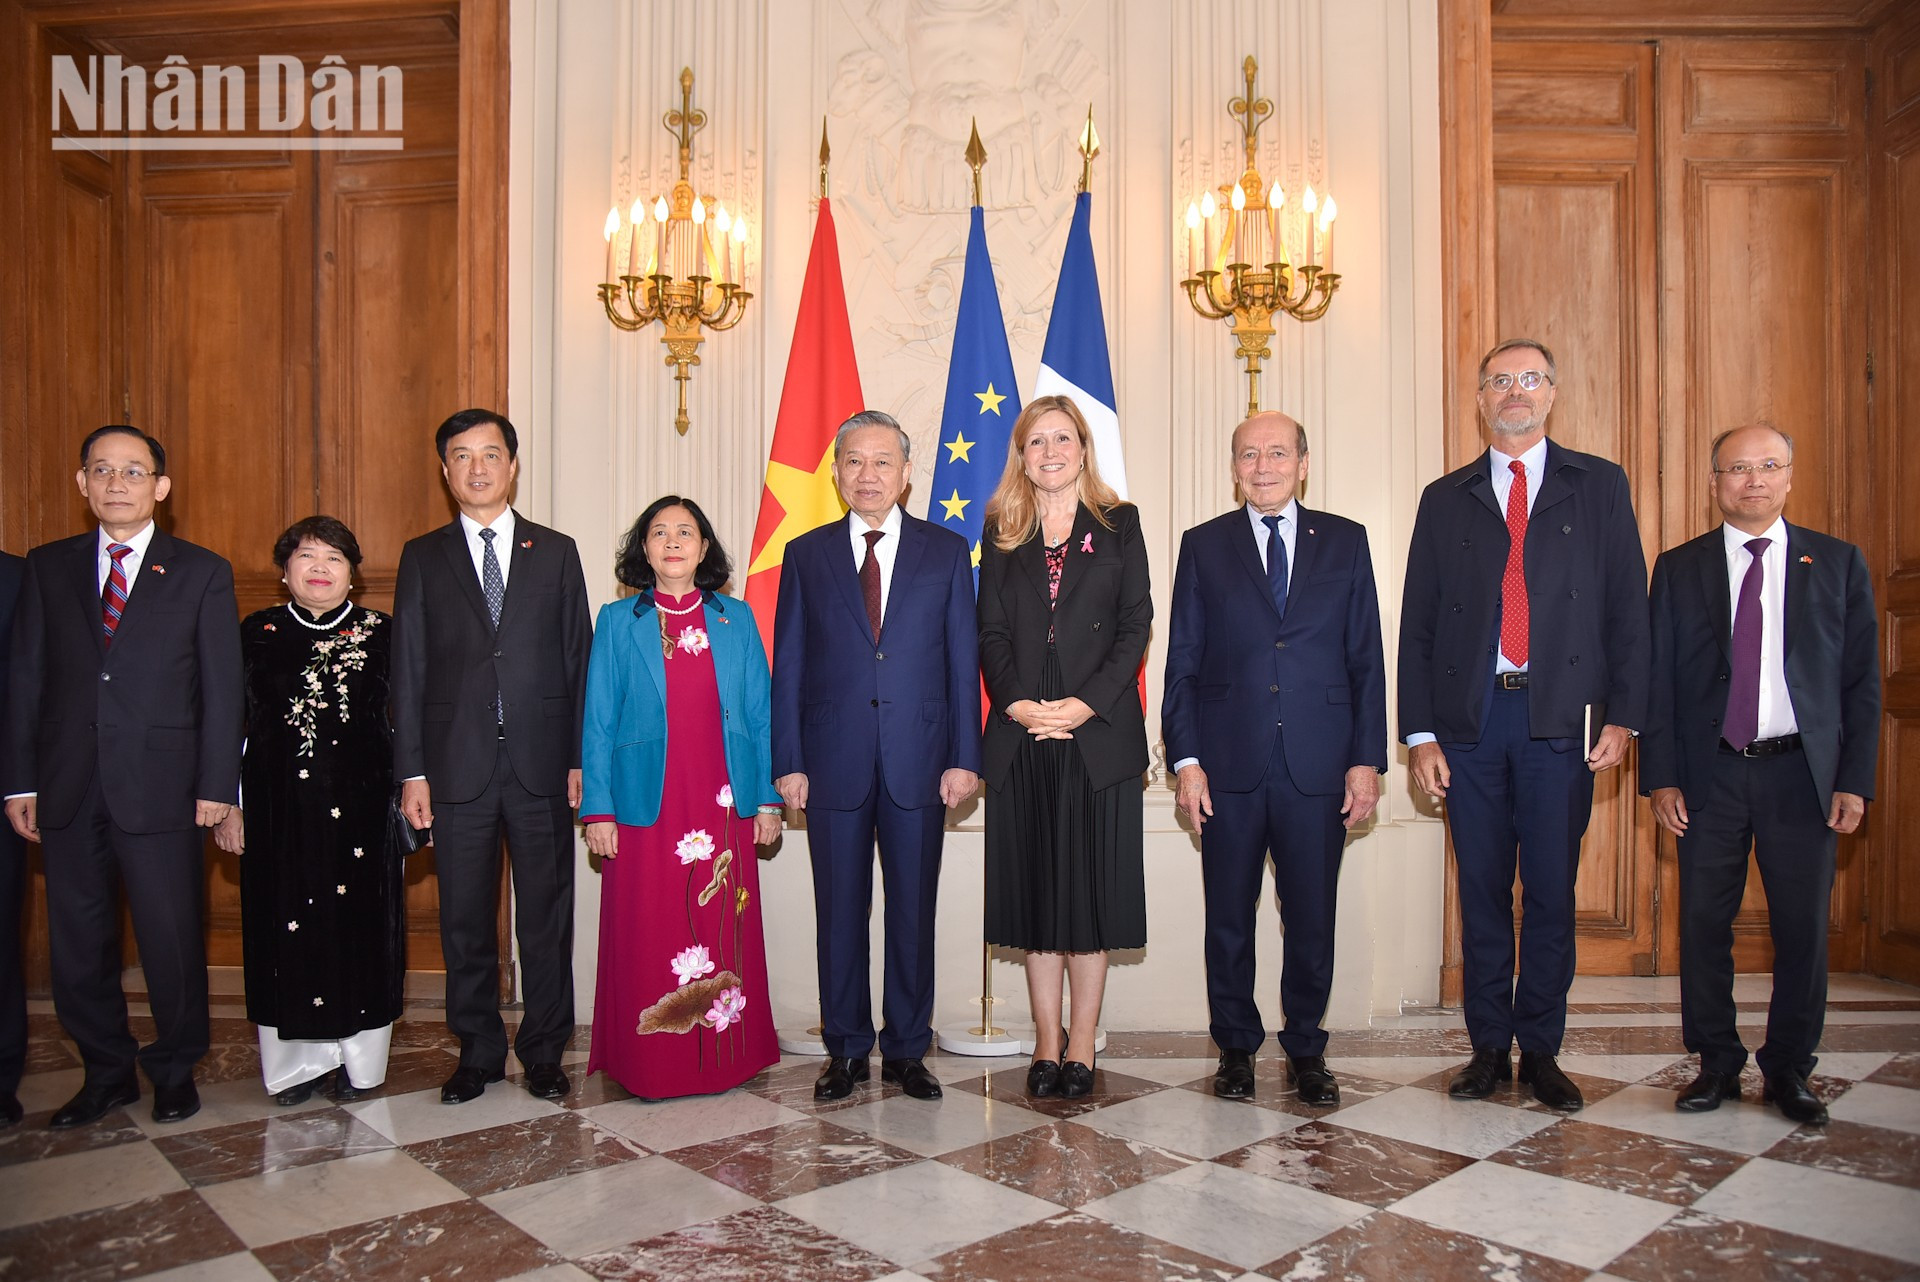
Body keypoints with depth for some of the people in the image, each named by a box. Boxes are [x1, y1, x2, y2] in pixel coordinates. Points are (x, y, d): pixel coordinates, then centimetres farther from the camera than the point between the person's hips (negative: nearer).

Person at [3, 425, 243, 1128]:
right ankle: (107, 1074, 28)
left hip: (160, 786, -3)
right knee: (78, 943, 11)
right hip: (68, 790, 3)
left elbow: (222, 686, -1)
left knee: (172, 938, 3)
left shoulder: (203, 573, 2)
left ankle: (175, 1071, 23)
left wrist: (215, 786, -6)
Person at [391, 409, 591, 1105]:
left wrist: (581, 758, -1)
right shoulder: (423, 558, 9)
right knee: (465, 919, 9)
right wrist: (412, 770, -1)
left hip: (542, 764, 0)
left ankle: (544, 1052, 20)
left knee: (547, 917, 6)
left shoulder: (556, 552, 8)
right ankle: (478, 1052, 24)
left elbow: (578, 658, 6)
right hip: (458, 766, 1)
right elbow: (408, 669, 6)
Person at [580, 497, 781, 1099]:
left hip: (724, 807, 1)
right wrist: (597, 809, -2)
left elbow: (761, 713, 9)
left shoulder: (736, 619, 9)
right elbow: (598, 721, 5)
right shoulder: (617, 622, 6)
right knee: (647, 939, 1)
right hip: (647, 807, -1)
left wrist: (768, 799, 5)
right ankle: (650, 1065, 15)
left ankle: (724, 1059, 18)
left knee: (725, 935, 4)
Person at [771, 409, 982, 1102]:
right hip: (834, 762, 0)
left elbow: (964, 659, 4)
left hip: (919, 761, 0)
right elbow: (788, 666, 5)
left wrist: (964, 756, -3)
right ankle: (846, 1050, 22)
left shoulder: (946, 551, 6)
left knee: (913, 911, 7)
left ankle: (906, 1050, 21)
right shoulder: (806, 554, 7)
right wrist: (787, 762, -2)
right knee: (840, 912, 8)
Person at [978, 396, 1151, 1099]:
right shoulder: (1002, 533, 11)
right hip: (1021, 738, 2)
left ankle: (1082, 1044, 13)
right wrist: (1017, 702, -11)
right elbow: (991, 632, 6)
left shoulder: (1119, 525, 6)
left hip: (1099, 733, -2)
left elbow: (1135, 626, -1)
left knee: (1090, 887, 3)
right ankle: (1047, 1042, 17)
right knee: (1034, 886, 6)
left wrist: (1086, 704, -12)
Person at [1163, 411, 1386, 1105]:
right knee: (1228, 920, 8)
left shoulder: (1345, 541, 8)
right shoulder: (1204, 546, 7)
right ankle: (1236, 1048, 25)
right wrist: (1185, 760, -3)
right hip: (1230, 764, 0)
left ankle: (1306, 1050, 25)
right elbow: (1182, 663, 5)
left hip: (1317, 764, 0)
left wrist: (1367, 759, 0)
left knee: (1312, 918, 7)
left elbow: (1367, 658, 6)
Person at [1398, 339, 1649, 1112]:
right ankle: (1489, 1047, 19)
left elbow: (1626, 608, 4)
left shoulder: (1599, 486, 9)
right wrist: (1419, 735, 0)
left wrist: (1622, 716, -5)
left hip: (1559, 720, -1)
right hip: (1469, 719, 1)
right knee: (1482, 891, 7)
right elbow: (1417, 626, 7)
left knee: (1551, 893, 4)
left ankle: (1541, 1051, 18)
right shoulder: (1446, 499, 11)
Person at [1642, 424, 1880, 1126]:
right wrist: (1661, 778, -3)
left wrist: (1854, 780, -3)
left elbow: (1862, 680, 5)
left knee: (1803, 928, 6)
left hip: (1803, 774, 0)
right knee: (1703, 924, 5)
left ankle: (1789, 1069, 22)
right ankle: (1717, 1063, 20)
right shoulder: (1678, 569, 6)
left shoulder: (1838, 563, 7)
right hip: (1709, 775, 0)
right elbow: (1658, 680, 4)